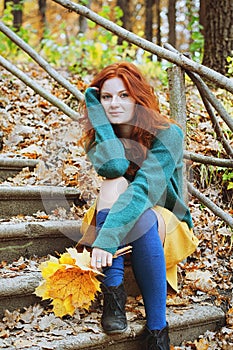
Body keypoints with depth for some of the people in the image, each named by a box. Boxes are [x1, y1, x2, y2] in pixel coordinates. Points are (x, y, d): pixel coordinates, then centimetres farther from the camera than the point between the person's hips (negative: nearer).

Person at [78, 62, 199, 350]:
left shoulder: (167, 135, -19)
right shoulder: (98, 137, -5)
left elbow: (145, 187, -35)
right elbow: (112, 166, -30)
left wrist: (107, 238, -48)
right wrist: (95, 108, -21)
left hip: (164, 222, -2)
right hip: (111, 218, 3)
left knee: (142, 218, -38)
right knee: (115, 183, -30)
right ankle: (113, 295, -39)